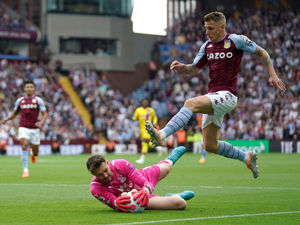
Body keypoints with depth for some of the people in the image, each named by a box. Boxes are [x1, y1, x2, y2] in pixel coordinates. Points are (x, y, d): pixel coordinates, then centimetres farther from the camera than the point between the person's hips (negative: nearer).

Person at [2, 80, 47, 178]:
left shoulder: (38, 100, -1)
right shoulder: (19, 101, 6)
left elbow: (44, 114, -3)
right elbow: (14, 114, 17)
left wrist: (41, 123, -24)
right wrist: (7, 119, -4)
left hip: (34, 129, 0)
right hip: (23, 128, 0)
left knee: (35, 151, 8)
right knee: (24, 146, -22)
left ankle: (34, 154, 49)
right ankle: (25, 171, -21)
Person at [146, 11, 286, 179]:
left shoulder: (236, 40, -3)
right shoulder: (207, 46, 15)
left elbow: (262, 53, 7)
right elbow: (194, 69, 19)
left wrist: (273, 75, 0)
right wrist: (181, 67, -3)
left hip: (227, 95, -8)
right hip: (213, 96, 8)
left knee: (191, 103, -31)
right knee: (210, 145, 7)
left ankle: (161, 135, -45)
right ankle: (247, 157, 26)